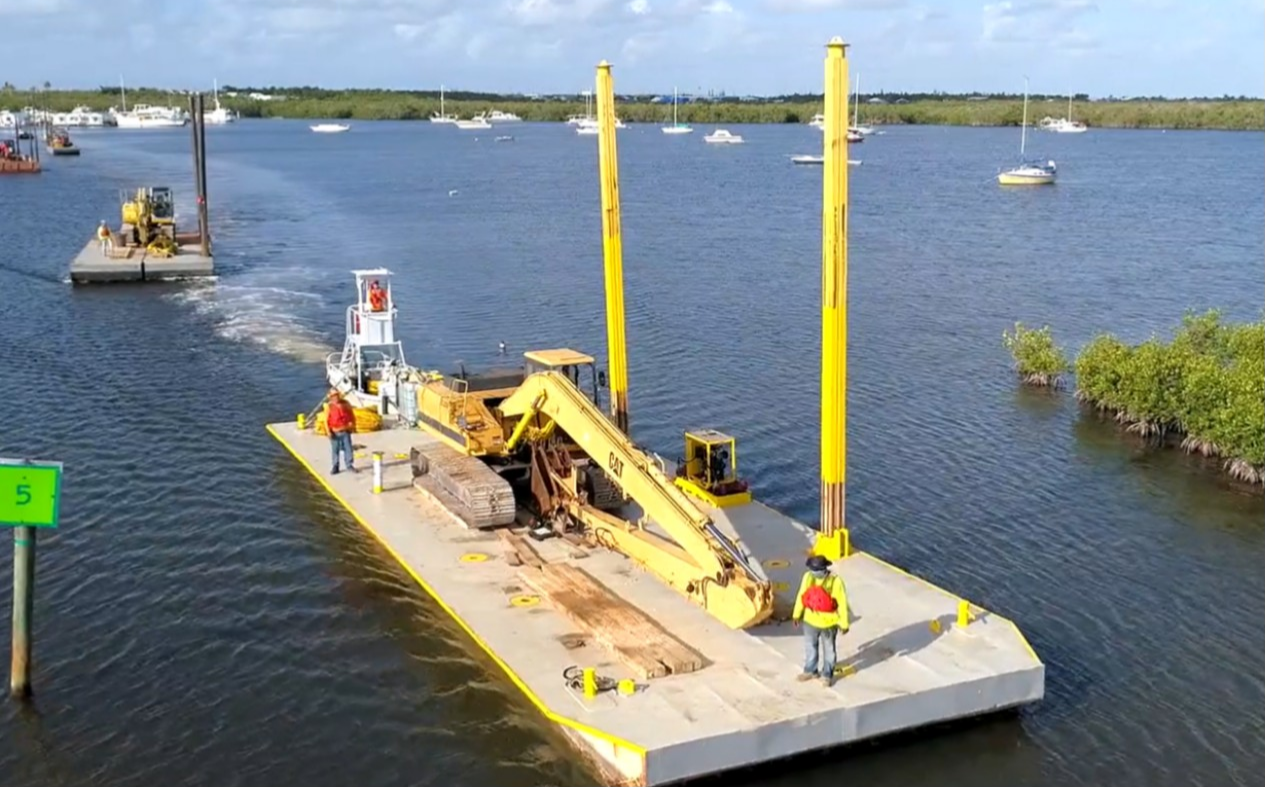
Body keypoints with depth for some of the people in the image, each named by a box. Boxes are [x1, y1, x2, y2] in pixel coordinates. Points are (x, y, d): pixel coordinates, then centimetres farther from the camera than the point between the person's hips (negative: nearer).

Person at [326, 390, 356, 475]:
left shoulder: (345, 404, 0)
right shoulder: (330, 407, -9)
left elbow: (352, 415, 11)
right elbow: (326, 420, -8)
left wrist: (353, 426, 7)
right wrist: (329, 432, -16)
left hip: (345, 431, 2)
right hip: (335, 432, -2)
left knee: (348, 448, 3)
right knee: (335, 450, 6)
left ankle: (350, 465, 14)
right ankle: (335, 467, 15)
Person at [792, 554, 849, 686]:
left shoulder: (835, 581, -26)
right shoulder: (808, 577, -15)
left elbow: (842, 603, -16)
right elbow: (801, 596, 1)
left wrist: (844, 624, -10)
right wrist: (797, 614, 10)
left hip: (828, 623, -4)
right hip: (810, 620, 4)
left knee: (828, 649, 18)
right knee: (810, 647, 23)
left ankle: (827, 675, 38)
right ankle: (811, 671, 46)